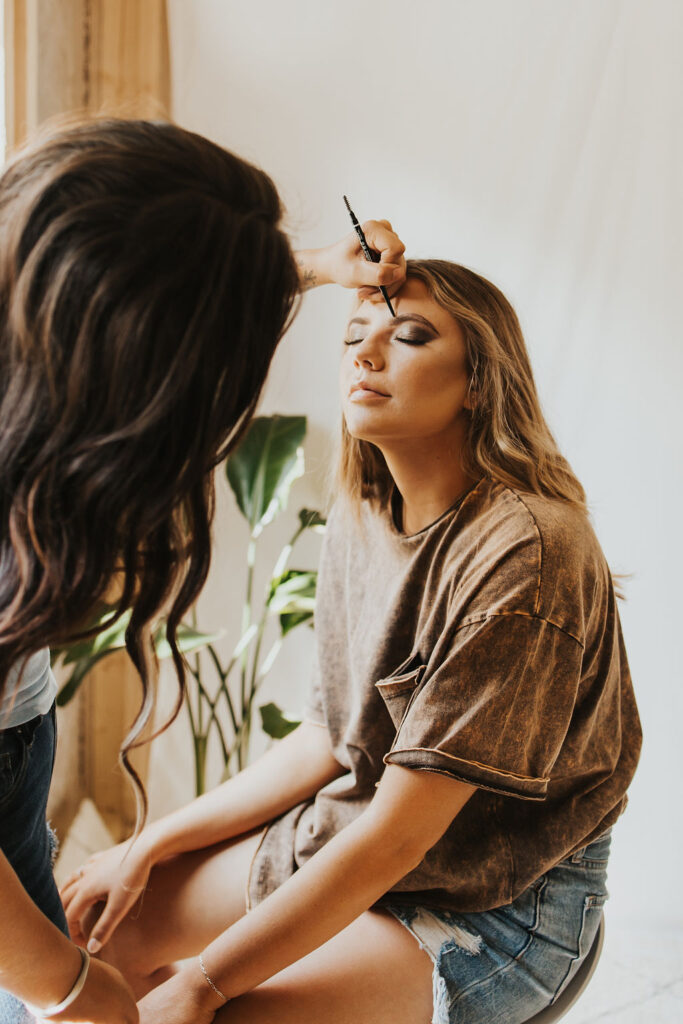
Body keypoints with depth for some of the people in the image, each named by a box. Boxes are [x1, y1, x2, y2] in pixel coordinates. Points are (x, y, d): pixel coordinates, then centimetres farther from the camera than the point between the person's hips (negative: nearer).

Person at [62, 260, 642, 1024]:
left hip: (497, 902, -7)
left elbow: (397, 833, -25)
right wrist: (151, 845, 4)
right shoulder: (359, 523, -2)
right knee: (99, 923, 7)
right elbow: (324, 743, 6)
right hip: (345, 837, 7)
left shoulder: (526, 552, -28)